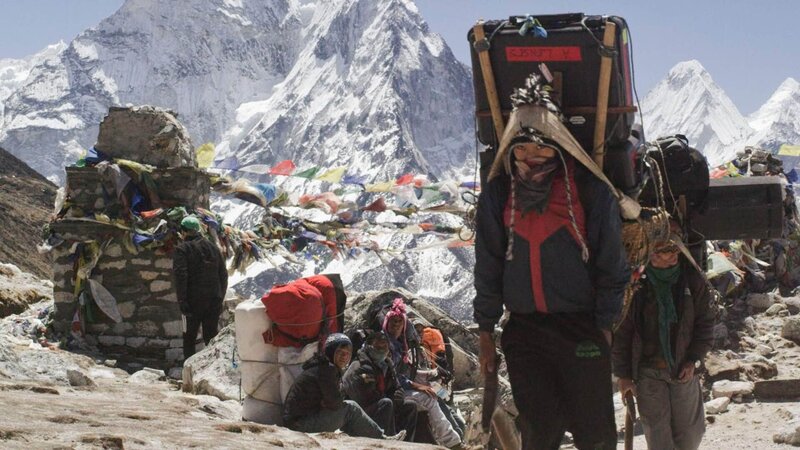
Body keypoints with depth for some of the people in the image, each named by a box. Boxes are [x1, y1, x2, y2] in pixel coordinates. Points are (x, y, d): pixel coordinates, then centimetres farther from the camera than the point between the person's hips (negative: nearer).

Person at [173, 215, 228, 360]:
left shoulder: (182, 249, -5)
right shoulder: (213, 247, 13)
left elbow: (181, 276, -16)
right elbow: (223, 275, 13)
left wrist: (182, 302, -16)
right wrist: (220, 298, 17)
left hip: (194, 300, -4)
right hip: (214, 299, 5)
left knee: (189, 338, 5)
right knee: (211, 337, 10)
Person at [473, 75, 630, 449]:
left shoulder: (590, 191, -3)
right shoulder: (498, 193, 5)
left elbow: (611, 264, 0)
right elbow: (488, 266, 9)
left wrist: (605, 324, -2)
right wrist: (485, 330, 8)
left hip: (582, 330, -2)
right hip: (524, 330, 2)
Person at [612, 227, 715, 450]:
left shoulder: (692, 280, -2)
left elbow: (705, 323, 5)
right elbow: (621, 332, -4)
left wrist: (693, 360, -4)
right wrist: (623, 374, -4)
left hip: (683, 369, 2)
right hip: (648, 370, -2)